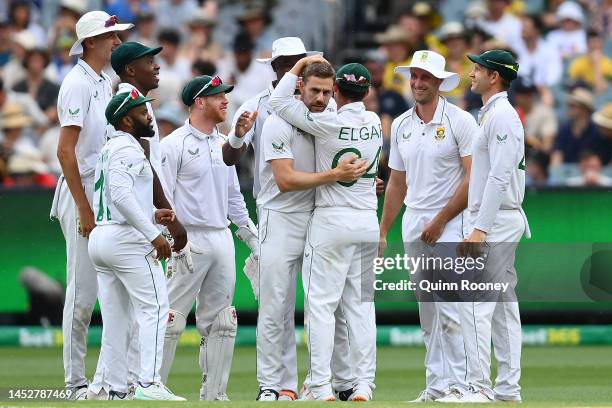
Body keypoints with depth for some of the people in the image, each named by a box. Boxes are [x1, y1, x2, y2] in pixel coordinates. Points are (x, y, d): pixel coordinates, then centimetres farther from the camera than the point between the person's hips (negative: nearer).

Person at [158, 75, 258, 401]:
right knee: (171, 320, -7)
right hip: (190, 239, -7)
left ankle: (214, 394, 13)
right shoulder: (174, 145, -7)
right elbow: (161, 198, -10)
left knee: (221, 323, 8)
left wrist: (253, 239, 18)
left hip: (222, 238, 8)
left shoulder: (223, 144, 15)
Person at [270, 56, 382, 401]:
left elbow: (278, 102, -8)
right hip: (369, 221, 5)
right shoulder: (375, 124, 3)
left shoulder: (328, 122, -13)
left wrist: (300, 65, 1)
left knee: (321, 303, -2)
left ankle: (321, 386, -7)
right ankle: (364, 384, 6)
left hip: (332, 219, -5)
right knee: (361, 305, 8)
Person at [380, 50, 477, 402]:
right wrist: (382, 231, 15)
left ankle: (459, 383, -12)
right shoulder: (401, 125, 13)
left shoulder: (460, 121, -7)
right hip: (413, 225, 7)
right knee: (427, 312, 7)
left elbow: (473, 178, -11)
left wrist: (440, 221, -12)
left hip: (450, 224, -6)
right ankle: (437, 384, 10)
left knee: (449, 308, -13)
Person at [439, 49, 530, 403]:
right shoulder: (494, 115, 19)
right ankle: (508, 389, 11)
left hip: (496, 219, -11)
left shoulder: (501, 116, -14)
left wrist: (480, 229, -24)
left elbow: (499, 177, -22)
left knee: (474, 302, -13)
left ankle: (480, 388, -16)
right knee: (504, 305, 10)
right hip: (505, 222, 11)